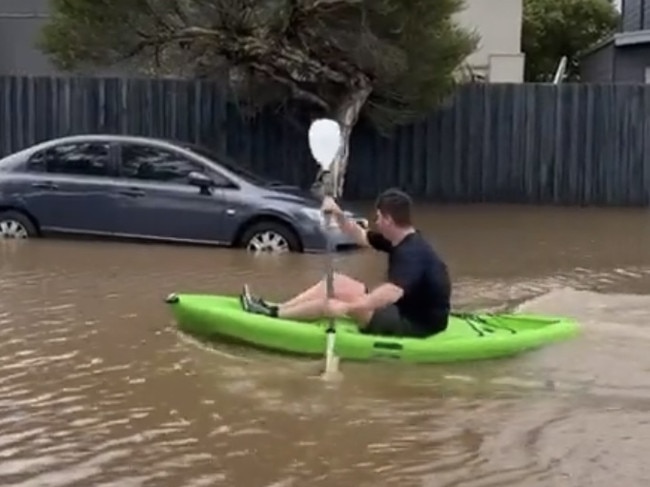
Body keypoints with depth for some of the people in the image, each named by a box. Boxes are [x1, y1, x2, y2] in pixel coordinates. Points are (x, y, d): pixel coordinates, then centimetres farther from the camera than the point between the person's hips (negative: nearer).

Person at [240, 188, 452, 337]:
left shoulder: (412, 253, -26)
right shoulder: (401, 240, 5)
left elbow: (392, 293, -41)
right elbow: (360, 236, 16)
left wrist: (346, 308, -43)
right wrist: (339, 215, -2)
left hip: (417, 323, -10)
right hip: (405, 311, 10)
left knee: (344, 296, -19)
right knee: (336, 283, 5)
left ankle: (273, 315, -8)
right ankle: (275, 309, 3)